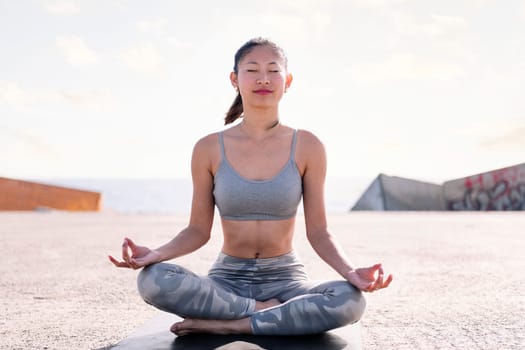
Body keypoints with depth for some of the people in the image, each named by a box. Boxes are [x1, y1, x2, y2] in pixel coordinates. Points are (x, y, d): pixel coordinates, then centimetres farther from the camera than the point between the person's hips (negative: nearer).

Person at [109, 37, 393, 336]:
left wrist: (351, 272, -20)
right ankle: (270, 312, -15)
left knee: (350, 301, -31)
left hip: (285, 278, 0)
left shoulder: (306, 147, -3)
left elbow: (318, 232, -2)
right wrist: (155, 254, -17)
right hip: (228, 278, 0)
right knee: (153, 279, -29)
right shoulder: (209, 149, -2)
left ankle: (225, 325, -19)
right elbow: (199, 230, 2)